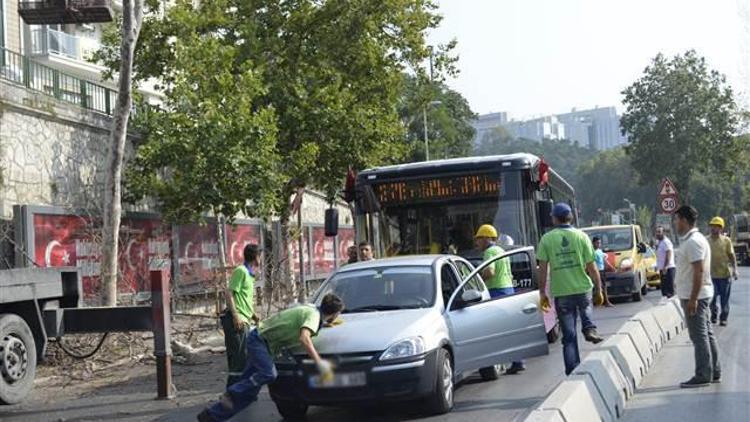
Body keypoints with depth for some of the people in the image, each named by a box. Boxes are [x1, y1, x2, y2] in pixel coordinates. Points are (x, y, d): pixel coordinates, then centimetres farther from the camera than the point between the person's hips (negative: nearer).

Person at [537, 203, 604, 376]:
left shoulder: (546, 239, -2)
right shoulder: (581, 236, -2)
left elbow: (542, 269, -5)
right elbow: (592, 267, -2)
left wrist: (542, 293, 3)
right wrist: (599, 290, 7)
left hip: (561, 293, 0)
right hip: (583, 289, 0)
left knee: (569, 337, 7)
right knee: (586, 306, 34)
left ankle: (572, 372, 7)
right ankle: (589, 328, 8)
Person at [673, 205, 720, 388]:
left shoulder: (693, 241, -18)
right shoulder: (689, 240, 14)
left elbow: (699, 271, -23)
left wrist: (693, 299, -24)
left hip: (694, 295, -10)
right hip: (696, 295, 10)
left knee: (699, 335, -5)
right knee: (706, 334, 13)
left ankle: (703, 376, -1)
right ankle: (713, 372, 20)